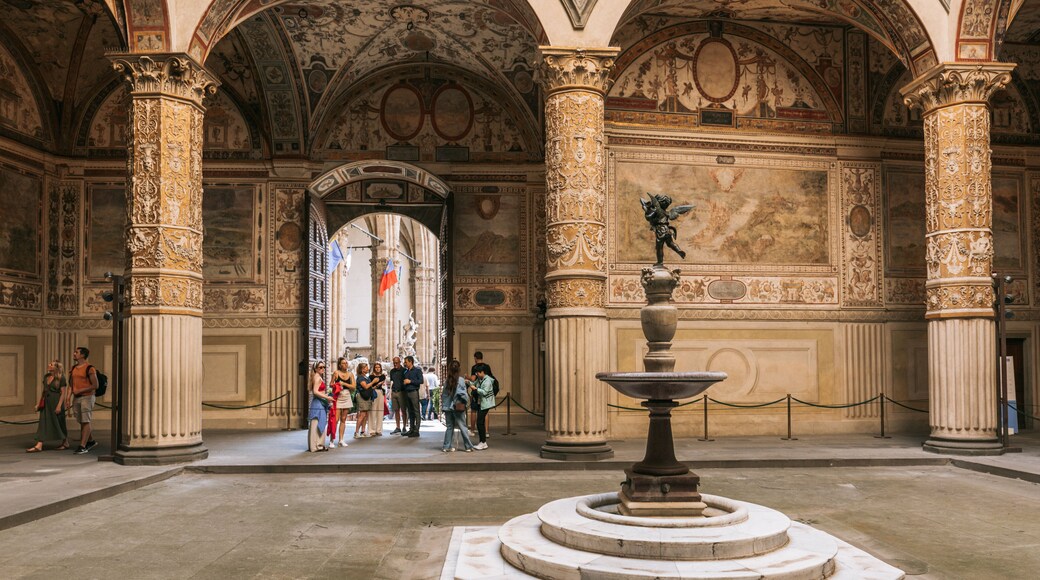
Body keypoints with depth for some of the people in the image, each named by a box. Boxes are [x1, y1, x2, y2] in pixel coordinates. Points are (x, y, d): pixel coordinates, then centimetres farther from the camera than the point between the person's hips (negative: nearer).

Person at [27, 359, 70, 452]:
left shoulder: (61, 378, -9)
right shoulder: (46, 377, 11)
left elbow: (63, 393, -12)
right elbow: (44, 390, 17)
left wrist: (59, 405, -18)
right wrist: (40, 403, 15)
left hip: (56, 402, -6)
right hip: (46, 403, 6)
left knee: (59, 423, 4)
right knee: (43, 423, 0)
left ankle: (66, 443, 20)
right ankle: (39, 446, -5)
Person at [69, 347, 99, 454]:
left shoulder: (89, 368, -10)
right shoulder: (74, 368, 12)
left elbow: (95, 386, -12)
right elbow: (72, 384, 20)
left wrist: (80, 391, -15)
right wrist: (69, 395, 8)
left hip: (87, 397, -8)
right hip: (76, 398, 8)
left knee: (85, 421, -7)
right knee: (81, 422, 11)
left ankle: (82, 446, -8)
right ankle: (91, 441, 26)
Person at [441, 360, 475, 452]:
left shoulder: (447, 381, 2)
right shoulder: (461, 380, -10)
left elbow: (443, 394, 4)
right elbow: (463, 394, -8)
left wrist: (443, 406, 9)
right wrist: (466, 403, 7)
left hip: (447, 407, 4)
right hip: (458, 407, -4)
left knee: (449, 427, 12)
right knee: (462, 427, 3)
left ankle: (446, 446, 12)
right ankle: (468, 446, 7)